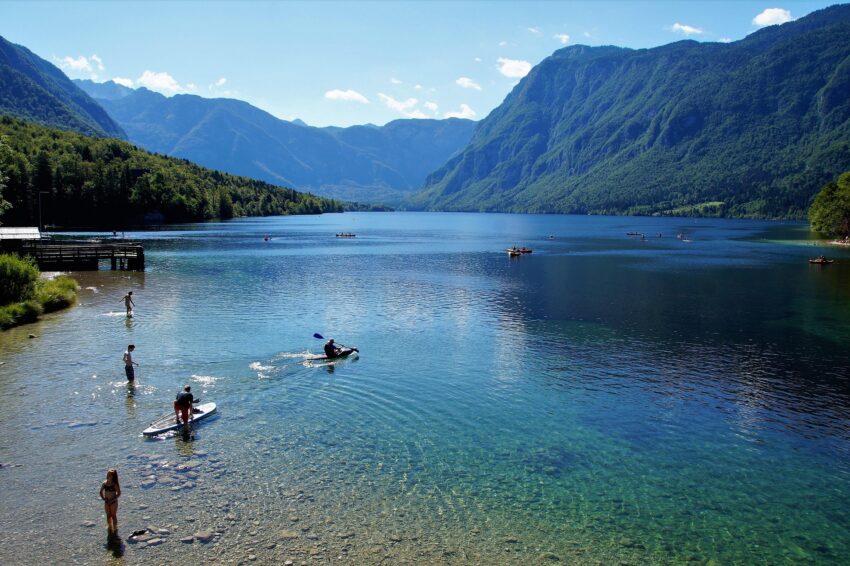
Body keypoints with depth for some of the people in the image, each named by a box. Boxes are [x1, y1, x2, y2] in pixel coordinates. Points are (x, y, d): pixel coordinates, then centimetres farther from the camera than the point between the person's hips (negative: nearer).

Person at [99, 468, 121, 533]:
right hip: (106, 502, 4)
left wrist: (112, 500, -17)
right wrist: (103, 498, -5)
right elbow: (101, 492, 8)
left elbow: (119, 493, -12)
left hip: (113, 502, -4)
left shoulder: (115, 484, -16)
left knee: (113, 516, 6)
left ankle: (115, 529, 18)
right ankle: (110, 528, 32)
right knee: (108, 515, 15)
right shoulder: (104, 484, -4)